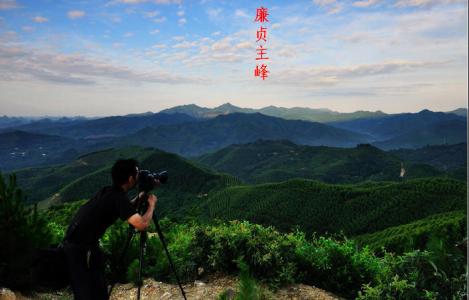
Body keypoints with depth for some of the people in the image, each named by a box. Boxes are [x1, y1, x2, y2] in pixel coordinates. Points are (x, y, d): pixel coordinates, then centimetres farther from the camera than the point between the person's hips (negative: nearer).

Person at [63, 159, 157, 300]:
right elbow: (142, 225, -25)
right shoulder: (119, 197, -18)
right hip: (82, 247, -9)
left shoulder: (108, 192, 8)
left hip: (73, 243, 9)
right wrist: (151, 205, -8)